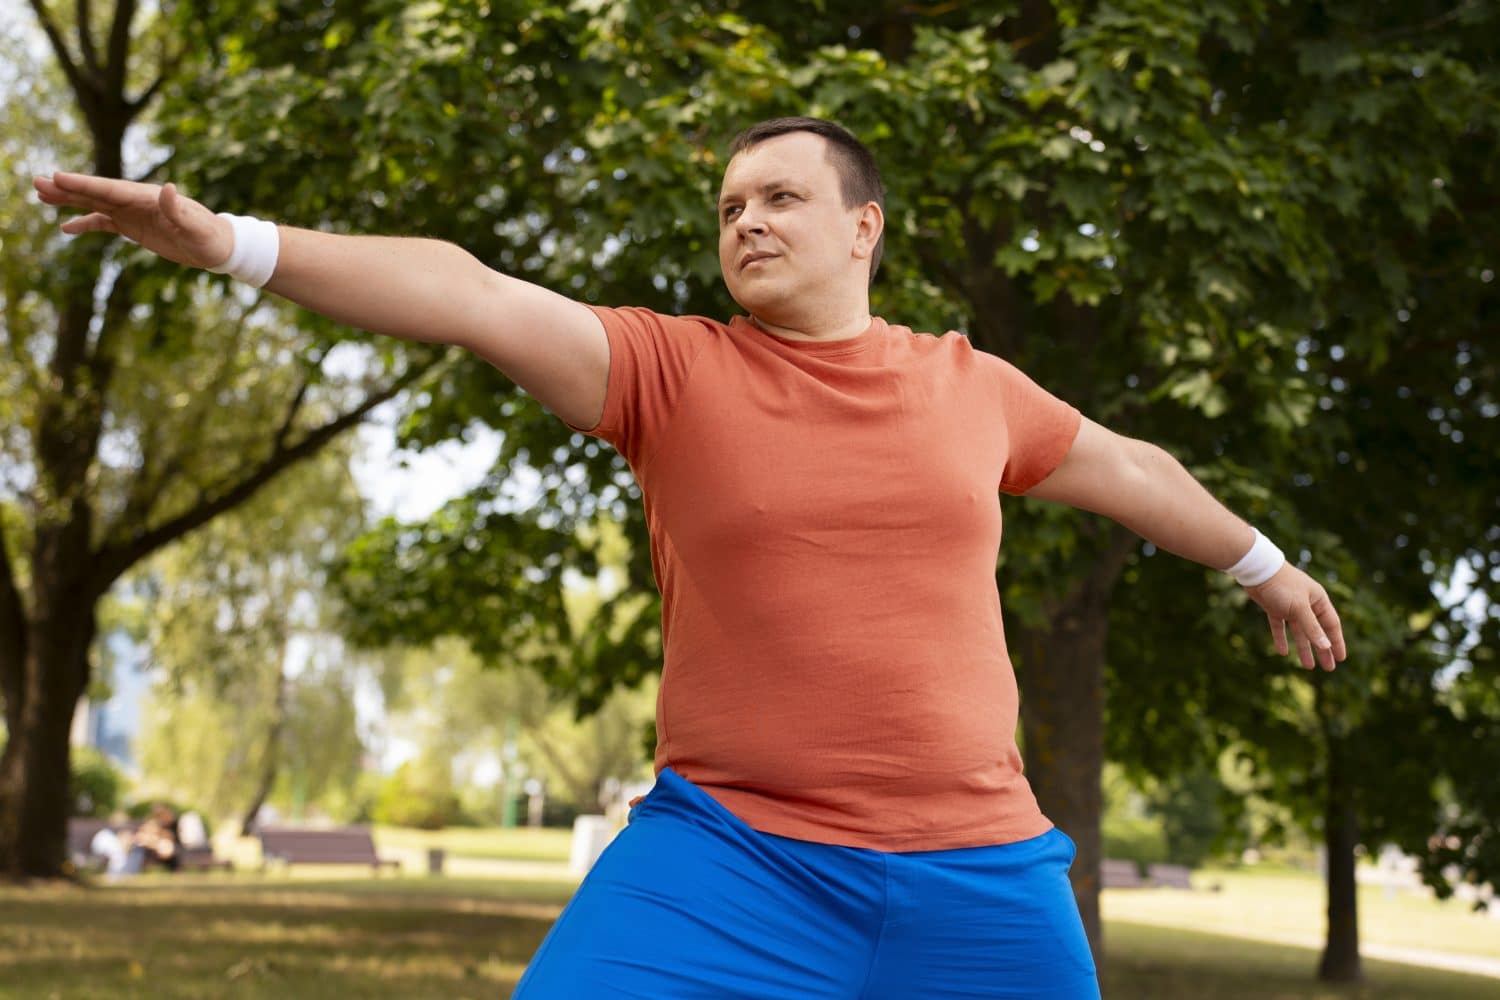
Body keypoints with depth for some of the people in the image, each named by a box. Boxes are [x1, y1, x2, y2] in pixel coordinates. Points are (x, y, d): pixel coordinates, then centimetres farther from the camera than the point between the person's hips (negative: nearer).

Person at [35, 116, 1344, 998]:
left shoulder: (969, 387, 9)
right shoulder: (670, 369, -1)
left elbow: (1125, 465, 26)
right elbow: (472, 296, -15)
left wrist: (1261, 563, 39)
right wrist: (236, 243, -26)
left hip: (975, 875, 3)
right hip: (729, 854, -2)